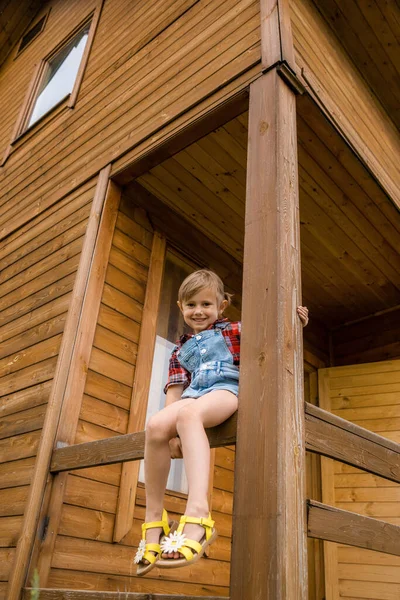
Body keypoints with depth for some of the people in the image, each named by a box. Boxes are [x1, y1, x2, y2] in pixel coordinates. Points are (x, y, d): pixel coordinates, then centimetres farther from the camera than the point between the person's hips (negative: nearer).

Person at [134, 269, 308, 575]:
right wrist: (172, 432, 0)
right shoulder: (180, 349, 26)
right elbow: (175, 390, 16)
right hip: (192, 398, 4)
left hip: (226, 390, -3)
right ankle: (155, 520, -20)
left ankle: (198, 514, -53)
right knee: (156, 425, -31)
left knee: (188, 413, -39)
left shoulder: (233, 331, 20)